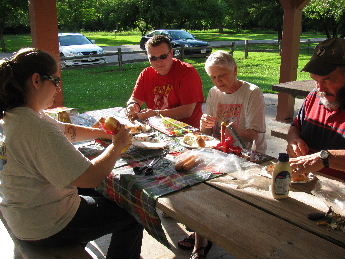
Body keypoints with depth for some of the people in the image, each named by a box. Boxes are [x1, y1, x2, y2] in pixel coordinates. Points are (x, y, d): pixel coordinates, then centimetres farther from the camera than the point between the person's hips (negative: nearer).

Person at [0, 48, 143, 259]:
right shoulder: (37, 130, -33)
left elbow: (68, 131, 11)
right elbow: (91, 177, -32)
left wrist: (103, 133, 1)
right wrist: (118, 145, -16)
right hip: (47, 229, -9)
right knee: (133, 215, 6)